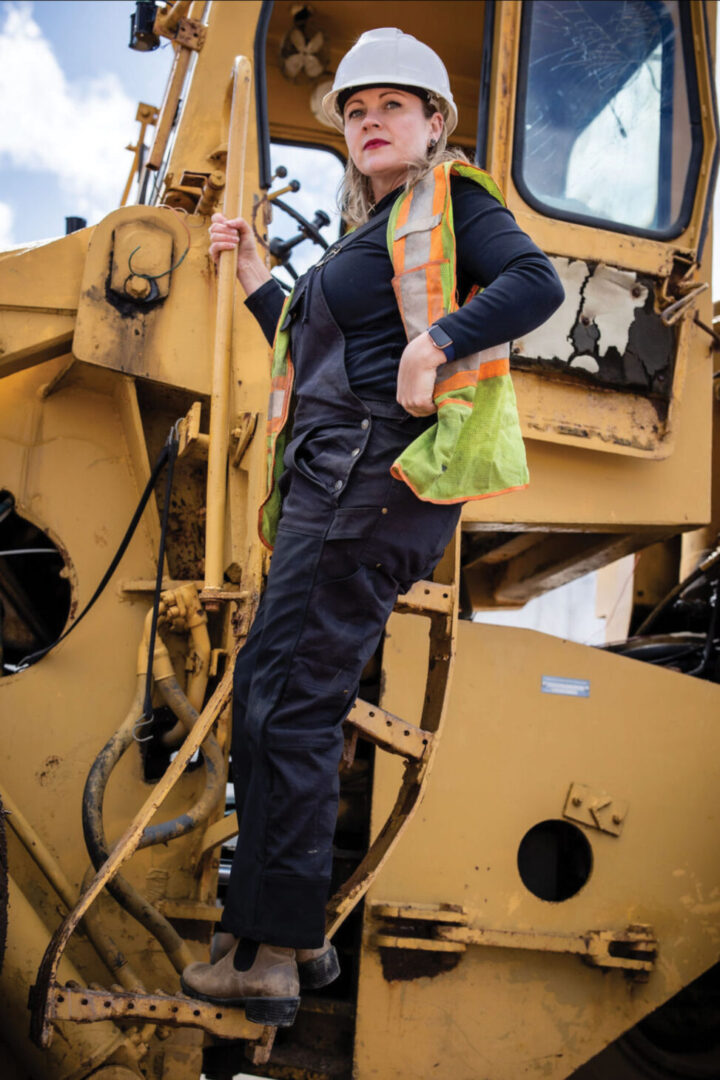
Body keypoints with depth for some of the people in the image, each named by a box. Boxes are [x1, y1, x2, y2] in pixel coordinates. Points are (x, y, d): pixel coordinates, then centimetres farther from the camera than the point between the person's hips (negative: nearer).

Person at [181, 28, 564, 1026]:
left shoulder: (451, 200, -1)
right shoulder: (370, 232, 25)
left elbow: (537, 283, -18)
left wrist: (436, 343, -24)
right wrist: (254, 278, 28)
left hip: (376, 477, -10)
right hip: (329, 481, 10)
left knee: (294, 707, -11)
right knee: (264, 694, 12)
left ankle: (266, 959, -3)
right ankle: (292, 932, 21)